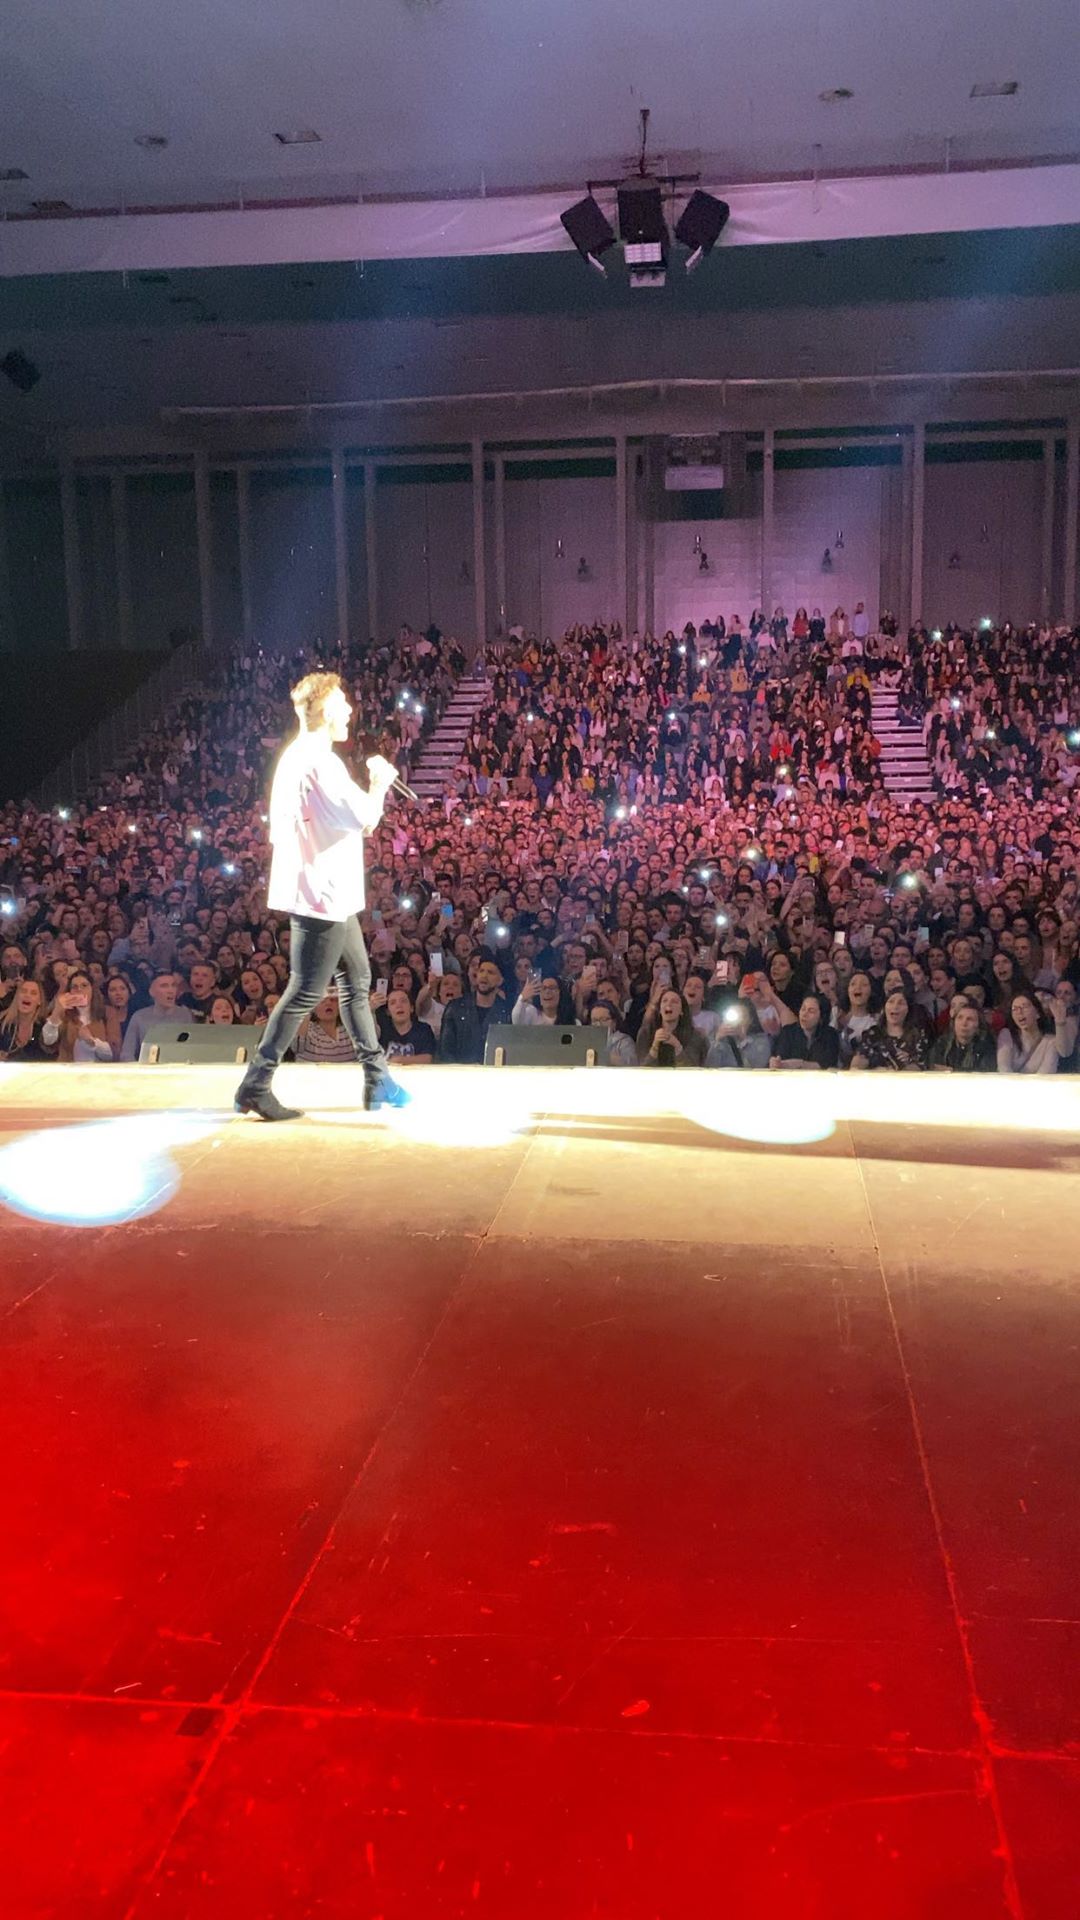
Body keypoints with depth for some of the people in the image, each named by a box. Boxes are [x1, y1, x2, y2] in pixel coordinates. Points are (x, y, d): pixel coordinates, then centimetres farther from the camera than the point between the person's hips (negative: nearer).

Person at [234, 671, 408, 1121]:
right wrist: (379, 783, -5)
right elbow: (366, 816, -22)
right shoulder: (318, 761, -18)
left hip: (329, 895, 11)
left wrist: (353, 823, 15)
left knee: (357, 981, 15)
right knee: (306, 991, -6)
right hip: (321, 895, -11)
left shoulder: (297, 757, 15)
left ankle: (377, 1080, 22)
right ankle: (255, 1085, -1)